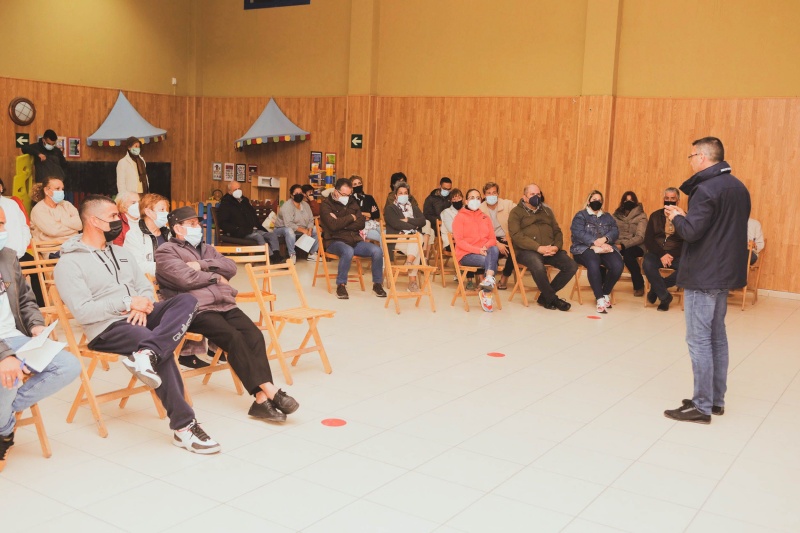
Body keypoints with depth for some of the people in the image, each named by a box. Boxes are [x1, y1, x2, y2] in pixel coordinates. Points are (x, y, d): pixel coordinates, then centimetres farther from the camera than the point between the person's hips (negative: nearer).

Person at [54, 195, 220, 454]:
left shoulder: (120, 252, 18)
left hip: (137, 316, 7)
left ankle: (145, 354, -40)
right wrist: (127, 303, -17)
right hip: (107, 328, -7)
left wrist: (141, 306, -8)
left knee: (186, 301, -18)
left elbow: (146, 287, 15)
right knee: (163, 349, -30)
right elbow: (83, 312, -16)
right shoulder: (69, 263, -6)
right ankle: (184, 425, -26)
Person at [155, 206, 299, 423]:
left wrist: (202, 265, -3)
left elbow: (231, 267, 11)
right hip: (197, 310, -6)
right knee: (233, 337, -29)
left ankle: (262, 399, -29)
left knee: (254, 335, -21)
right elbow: (185, 279, -11)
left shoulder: (206, 249, 28)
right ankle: (269, 390, -27)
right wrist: (216, 277, 3)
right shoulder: (166, 252, 7)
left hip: (226, 305, 6)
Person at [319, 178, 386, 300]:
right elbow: (333, 225, -17)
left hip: (355, 240, 5)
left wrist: (341, 223, -9)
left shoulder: (353, 203, 16)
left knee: (377, 250, -19)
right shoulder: (326, 205, -1)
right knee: (348, 251, -39)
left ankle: (377, 284, -2)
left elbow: (361, 223, 2)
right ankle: (341, 285, -23)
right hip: (336, 241, -5)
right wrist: (351, 218, -6)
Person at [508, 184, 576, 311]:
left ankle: (545, 296, -3)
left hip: (550, 250, 6)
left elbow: (557, 231, 19)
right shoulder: (516, 212, 4)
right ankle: (552, 299, -12)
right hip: (527, 250, -5)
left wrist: (557, 246, -5)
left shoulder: (546, 210, 22)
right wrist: (538, 248, -20)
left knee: (571, 266, -16)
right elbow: (516, 236, -10)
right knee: (538, 267, -37)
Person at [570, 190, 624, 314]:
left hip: (605, 248, 4)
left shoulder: (607, 217, 23)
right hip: (585, 248, -4)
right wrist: (595, 243, -19)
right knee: (593, 264, -39)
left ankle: (606, 293, -4)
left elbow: (615, 232, 6)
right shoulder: (580, 216, 10)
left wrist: (604, 239, -16)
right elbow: (579, 233, -8)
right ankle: (600, 298, -33)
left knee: (618, 265, -27)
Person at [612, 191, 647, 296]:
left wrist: (623, 245, -27)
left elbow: (640, 237, -13)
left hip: (636, 247, -3)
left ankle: (639, 285, -18)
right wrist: (617, 244, -20)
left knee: (627, 253, -38)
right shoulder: (617, 215, 12)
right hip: (619, 245, 3)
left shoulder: (641, 216, -1)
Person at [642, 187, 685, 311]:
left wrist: (671, 255, -18)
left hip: (676, 255, 0)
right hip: (657, 253, 1)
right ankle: (664, 296, -16)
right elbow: (648, 240, 0)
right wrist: (662, 254, -16)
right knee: (647, 263, -33)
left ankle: (656, 288, -11)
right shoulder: (655, 216, 7)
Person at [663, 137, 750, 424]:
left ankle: (702, 406, -1)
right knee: (717, 337, 15)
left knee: (699, 339, -4)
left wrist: (676, 217, -2)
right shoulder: (739, 188, 12)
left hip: (703, 275, -9)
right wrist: (687, 216, 13)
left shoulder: (706, 189, -17)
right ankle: (717, 399, 22)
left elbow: (691, 232, -23)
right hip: (726, 272, 9)